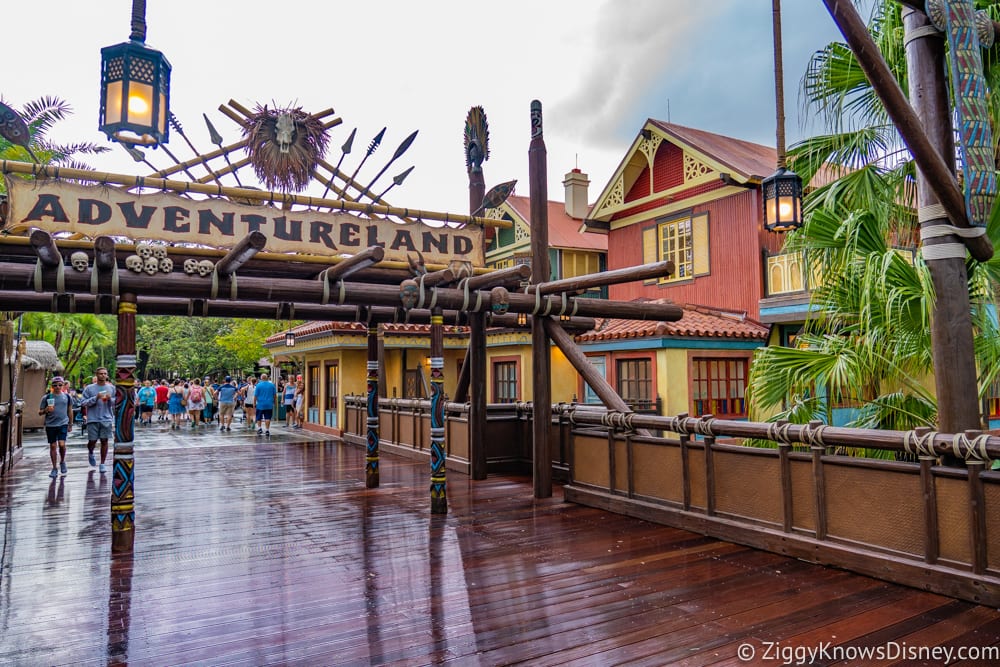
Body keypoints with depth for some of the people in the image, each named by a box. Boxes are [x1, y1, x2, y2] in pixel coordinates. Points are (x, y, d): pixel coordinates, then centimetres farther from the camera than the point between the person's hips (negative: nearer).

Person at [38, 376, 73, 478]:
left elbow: (70, 411, 14)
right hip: (50, 425, 1)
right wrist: (46, 410, -17)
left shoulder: (67, 396, 5)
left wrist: (70, 424, 16)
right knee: (53, 446, 6)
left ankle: (62, 461, 15)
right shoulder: (46, 397, 1)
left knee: (62, 444, -12)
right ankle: (54, 468, 16)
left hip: (63, 424, 0)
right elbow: (40, 412, 5)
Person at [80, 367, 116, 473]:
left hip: (107, 419, 1)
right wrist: (95, 398, -16)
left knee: (104, 441, 1)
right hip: (93, 419, -1)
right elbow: (83, 403, -3)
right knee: (92, 441, 3)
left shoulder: (112, 388, 6)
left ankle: (102, 464, 10)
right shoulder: (89, 388, 1)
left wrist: (110, 399, -12)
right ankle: (91, 454, 37)